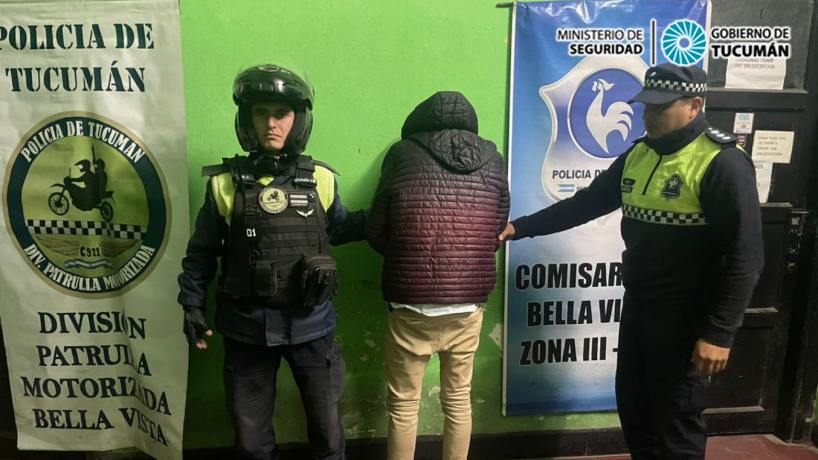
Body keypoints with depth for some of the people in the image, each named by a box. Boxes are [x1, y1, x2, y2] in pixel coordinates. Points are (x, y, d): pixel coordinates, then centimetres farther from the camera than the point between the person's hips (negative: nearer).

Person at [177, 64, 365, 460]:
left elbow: (338, 228, 11)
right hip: (247, 325, 0)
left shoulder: (320, 180, -4)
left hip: (310, 323, 0)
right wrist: (192, 306, 3)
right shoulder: (225, 182, -5)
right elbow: (202, 251, 3)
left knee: (326, 423, 18)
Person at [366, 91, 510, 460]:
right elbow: (496, 232, 11)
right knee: (458, 399, 18)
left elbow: (375, 231, 1)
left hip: (411, 305, -3)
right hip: (468, 305, 3)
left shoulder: (403, 154, -5)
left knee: (404, 403, 12)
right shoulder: (492, 159, 3)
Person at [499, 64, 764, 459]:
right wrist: (520, 227, 7)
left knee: (676, 423, 6)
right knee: (632, 408, 19)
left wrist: (719, 333, -20)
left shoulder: (723, 163, -16)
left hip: (686, 318, -7)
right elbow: (585, 203, 12)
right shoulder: (637, 155, 6)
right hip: (637, 307, 7)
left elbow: (744, 256, -18)